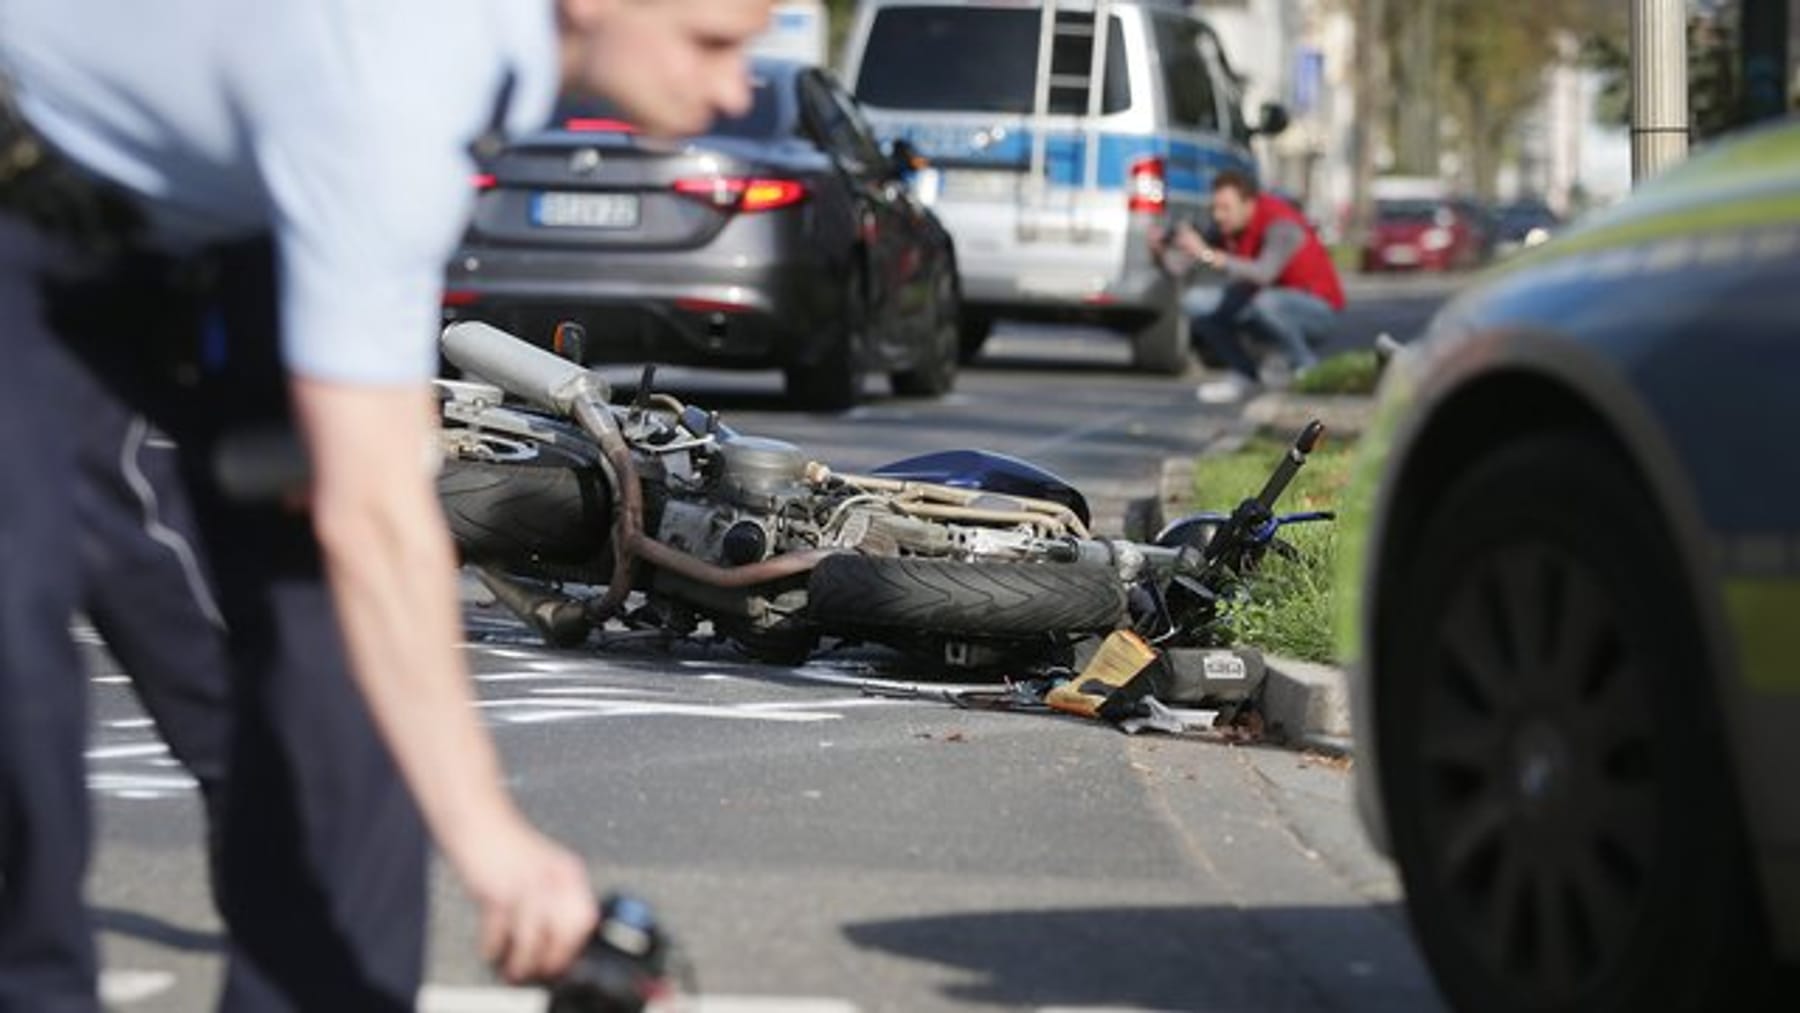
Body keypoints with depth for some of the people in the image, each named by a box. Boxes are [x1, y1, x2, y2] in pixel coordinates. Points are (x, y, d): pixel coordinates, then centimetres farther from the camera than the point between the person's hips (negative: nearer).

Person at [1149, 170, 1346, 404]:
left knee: (1265, 301, -39)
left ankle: (1306, 365, -12)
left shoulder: (1281, 225, -28)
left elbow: (1264, 273, -46)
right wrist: (1161, 249, -31)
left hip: (1318, 308, -7)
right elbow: (1178, 266, -9)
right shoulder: (1226, 226, -7)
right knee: (1194, 302, -5)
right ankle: (1244, 375, 4)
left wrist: (1208, 255, -50)